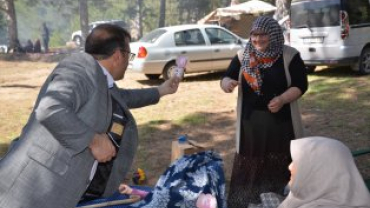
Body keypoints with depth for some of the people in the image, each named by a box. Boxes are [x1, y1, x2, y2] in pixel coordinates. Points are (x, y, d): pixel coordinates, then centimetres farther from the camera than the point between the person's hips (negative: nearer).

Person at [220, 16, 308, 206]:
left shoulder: (290, 56, -5)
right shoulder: (243, 57, 3)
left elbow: (301, 84, -6)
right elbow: (227, 77, 4)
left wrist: (282, 99, -23)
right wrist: (226, 83, -21)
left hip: (280, 120, -2)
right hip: (250, 120, 2)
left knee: (281, 165, 6)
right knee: (248, 167, 8)